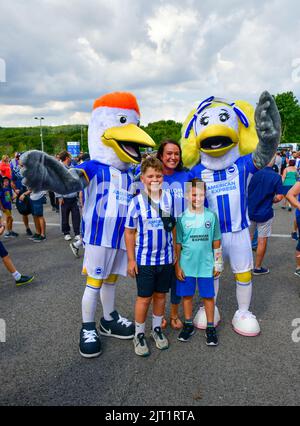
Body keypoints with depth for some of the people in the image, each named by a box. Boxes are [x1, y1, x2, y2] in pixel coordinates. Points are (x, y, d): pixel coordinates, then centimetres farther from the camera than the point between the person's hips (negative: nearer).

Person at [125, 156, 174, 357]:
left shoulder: (169, 198, -3)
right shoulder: (137, 202, -11)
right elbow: (130, 232, -4)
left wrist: (176, 251, 6)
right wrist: (131, 260, -5)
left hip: (166, 257, 3)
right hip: (144, 259, -3)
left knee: (161, 295, 16)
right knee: (144, 298, 7)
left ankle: (157, 329, 36)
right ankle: (139, 334, 26)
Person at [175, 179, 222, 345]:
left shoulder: (211, 215, -3)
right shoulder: (182, 217, -5)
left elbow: (216, 241, 4)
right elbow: (177, 243, -1)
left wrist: (218, 263, 5)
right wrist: (177, 266, -2)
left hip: (206, 265, 0)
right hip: (186, 265, 0)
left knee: (208, 296, 10)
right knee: (187, 295, 13)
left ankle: (211, 327, 27)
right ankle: (189, 325, 32)